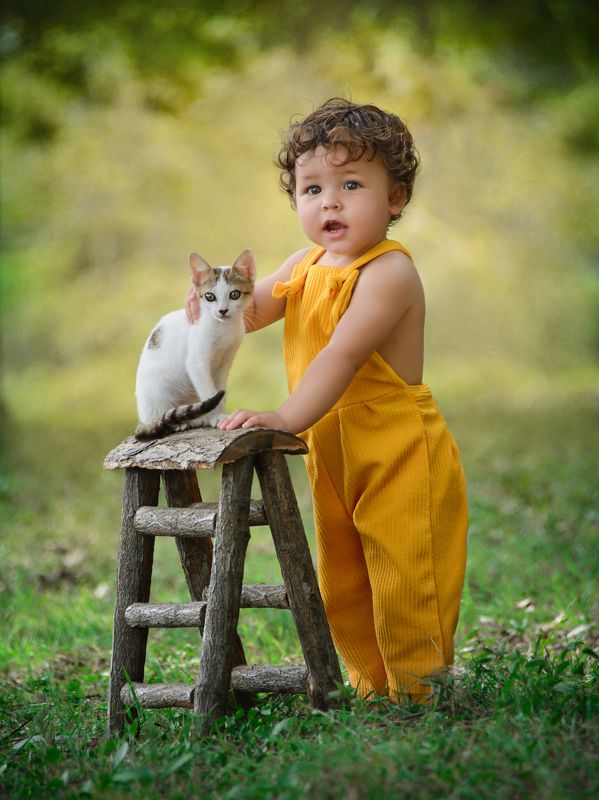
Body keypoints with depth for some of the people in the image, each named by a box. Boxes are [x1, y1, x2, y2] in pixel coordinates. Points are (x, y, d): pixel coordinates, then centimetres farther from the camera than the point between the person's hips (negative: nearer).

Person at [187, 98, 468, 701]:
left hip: (401, 459, -9)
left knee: (405, 585, -2)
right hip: (333, 458, 9)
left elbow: (343, 355, -30)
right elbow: (252, 312, 14)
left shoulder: (388, 273, -21)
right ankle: (373, 689, 33)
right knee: (344, 590, 18)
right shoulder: (308, 264, 6)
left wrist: (288, 417, -38)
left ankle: (418, 698, 10)